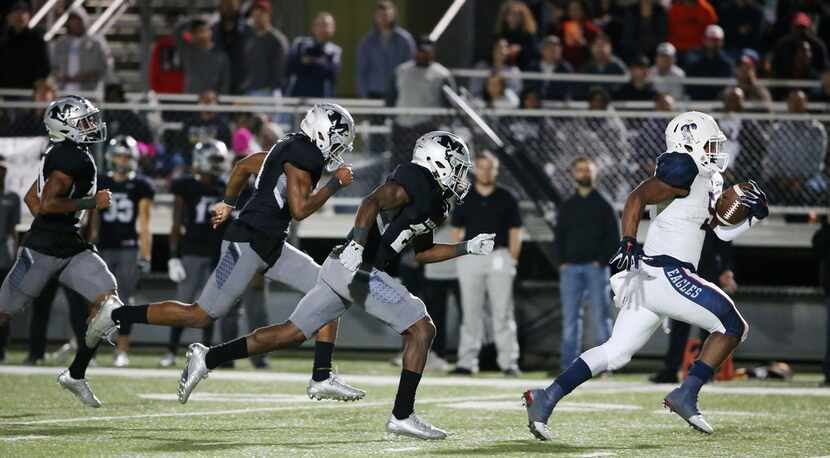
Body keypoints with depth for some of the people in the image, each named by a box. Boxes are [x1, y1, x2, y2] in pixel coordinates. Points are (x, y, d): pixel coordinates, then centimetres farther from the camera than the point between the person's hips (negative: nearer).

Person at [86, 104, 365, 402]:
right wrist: (335, 184, -14)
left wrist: (228, 204, 32)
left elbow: (245, 165, 24)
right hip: (247, 244, -10)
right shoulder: (302, 156, -16)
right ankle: (116, 316, 8)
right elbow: (299, 210, -23)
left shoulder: (290, 149, 12)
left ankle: (322, 379, 2)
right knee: (200, 316, -4)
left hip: (271, 247, 10)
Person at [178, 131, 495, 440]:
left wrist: (467, 248, 27)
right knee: (421, 330, -5)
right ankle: (402, 416, -5)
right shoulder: (414, 181, -8)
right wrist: (357, 243, -34)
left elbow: (421, 252, 31)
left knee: (291, 333, 11)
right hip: (358, 269, -10)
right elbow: (373, 202, -23)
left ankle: (207, 358, 10)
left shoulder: (433, 203, 21)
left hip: (341, 267, 10)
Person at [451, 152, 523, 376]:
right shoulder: (464, 198, 10)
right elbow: (457, 231, 11)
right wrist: (460, 258, 1)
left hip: (499, 256, -2)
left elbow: (515, 232, 5)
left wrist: (511, 261, -2)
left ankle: (509, 362, -3)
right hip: (470, 259, 2)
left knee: (502, 313, -3)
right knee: (471, 313, 3)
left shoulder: (507, 198, 6)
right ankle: (467, 362, 4)